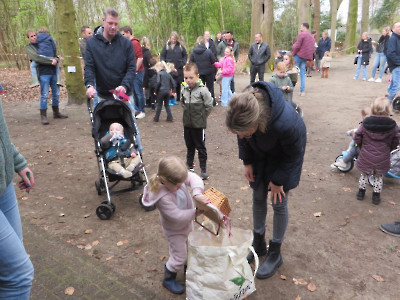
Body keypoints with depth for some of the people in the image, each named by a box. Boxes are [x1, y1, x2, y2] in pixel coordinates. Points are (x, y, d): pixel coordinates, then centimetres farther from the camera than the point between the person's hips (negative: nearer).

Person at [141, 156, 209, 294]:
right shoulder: (163, 197, -42)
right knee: (179, 257, 9)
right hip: (175, 230, -7)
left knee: (189, 248, 29)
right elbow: (178, 216, -38)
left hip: (187, 223, 7)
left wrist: (197, 193, -50)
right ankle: (168, 279, 36)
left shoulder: (176, 178, -25)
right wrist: (196, 212, -30)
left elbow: (193, 178, -33)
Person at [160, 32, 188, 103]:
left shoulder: (180, 46, 5)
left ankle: (178, 97, 18)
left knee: (178, 83, 8)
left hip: (178, 68, 1)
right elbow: (162, 56, 6)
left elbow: (185, 55, 13)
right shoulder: (166, 45, 4)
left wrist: (183, 62, -1)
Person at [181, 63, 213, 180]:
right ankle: (189, 165, 32)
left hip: (199, 125, -5)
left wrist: (202, 116, -6)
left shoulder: (202, 89, -14)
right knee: (189, 146, 18)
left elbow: (209, 105, -9)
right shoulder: (184, 89, 3)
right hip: (187, 123, 5)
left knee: (200, 147, 4)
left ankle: (203, 169, 14)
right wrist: (187, 113, 9)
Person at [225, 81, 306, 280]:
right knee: (258, 197, 12)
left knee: (278, 202, 4)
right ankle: (258, 243, 33)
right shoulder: (243, 111, -33)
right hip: (260, 154, 5)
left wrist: (278, 180, -14)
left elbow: (293, 155, -22)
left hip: (284, 157, -4)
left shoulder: (286, 124, -45)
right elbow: (243, 140, -8)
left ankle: (275, 254, 24)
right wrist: (247, 162, -4)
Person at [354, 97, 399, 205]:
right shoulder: (392, 125, -11)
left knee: (364, 175, 20)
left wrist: (362, 147, 10)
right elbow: (395, 141, -1)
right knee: (378, 177, 19)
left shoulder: (365, 123, -14)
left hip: (366, 157, 0)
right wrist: (388, 150, 17)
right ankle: (376, 195, 27)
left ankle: (361, 192, 30)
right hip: (382, 159, 1)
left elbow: (357, 138, -8)